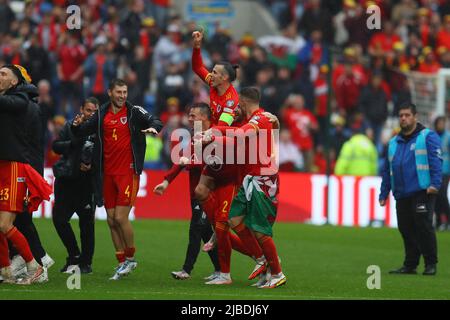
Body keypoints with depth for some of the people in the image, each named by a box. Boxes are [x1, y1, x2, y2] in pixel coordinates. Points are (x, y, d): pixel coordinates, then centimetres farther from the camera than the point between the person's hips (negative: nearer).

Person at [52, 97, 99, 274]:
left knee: (86, 222, -3)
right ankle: (74, 256, 16)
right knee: (59, 218, 1)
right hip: (66, 179, 3)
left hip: (87, 182, -3)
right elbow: (56, 146, 3)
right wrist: (74, 143, -11)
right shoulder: (71, 126, 8)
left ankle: (86, 262, 10)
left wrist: (92, 166, -15)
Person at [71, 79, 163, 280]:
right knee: (111, 220, 6)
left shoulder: (134, 112, -1)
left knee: (121, 217, -12)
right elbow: (83, 132, 15)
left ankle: (130, 258, 7)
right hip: (108, 173, 5)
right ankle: (122, 263, 16)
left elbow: (155, 121, -7)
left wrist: (153, 127, -30)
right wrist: (76, 126, -7)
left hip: (128, 172, -5)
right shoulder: (101, 115, 10)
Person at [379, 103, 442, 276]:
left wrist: (435, 184, -22)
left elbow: (436, 161, -10)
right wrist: (383, 194, 20)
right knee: (406, 229, 6)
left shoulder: (428, 137, 0)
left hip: (422, 192, -6)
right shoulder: (394, 143, 20)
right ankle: (410, 265, 14)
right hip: (402, 196, 6)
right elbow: (387, 171, 24)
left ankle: (431, 264, -1)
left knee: (423, 227, -9)